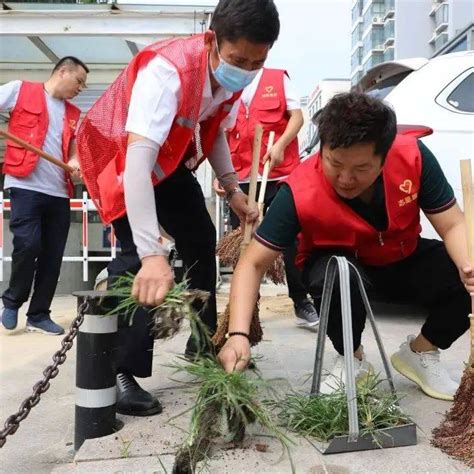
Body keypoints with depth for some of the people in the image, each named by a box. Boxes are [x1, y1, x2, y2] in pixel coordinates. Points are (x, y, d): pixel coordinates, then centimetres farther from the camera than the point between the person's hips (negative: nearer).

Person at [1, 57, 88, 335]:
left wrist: (75, 162, -2)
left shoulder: (74, 114, 18)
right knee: (28, 245, -16)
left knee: (52, 256, 2)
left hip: (60, 192, 5)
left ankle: (39, 315, 14)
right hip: (25, 185, -5)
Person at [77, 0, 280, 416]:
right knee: (137, 254, -23)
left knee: (200, 238, 10)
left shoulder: (233, 75, -14)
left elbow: (214, 129, 4)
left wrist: (233, 189, -7)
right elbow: (138, 156, -49)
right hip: (118, 154, -8)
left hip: (170, 159, 8)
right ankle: (118, 375, -14)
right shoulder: (168, 70, -39)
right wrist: (151, 253, -58)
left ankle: (204, 342, 28)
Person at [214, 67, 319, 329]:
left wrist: (280, 145, -16)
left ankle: (302, 303, 13)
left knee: (292, 240, 1)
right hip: (240, 179, 3)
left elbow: (296, 116, 2)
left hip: (281, 174, -2)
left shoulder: (278, 78, 7)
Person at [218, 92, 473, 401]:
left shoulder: (413, 156, -27)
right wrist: (239, 335, -40)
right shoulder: (300, 193, -32)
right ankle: (352, 359, -5)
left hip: (406, 260, 3)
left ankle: (421, 353, 7)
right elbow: (254, 263, -28)